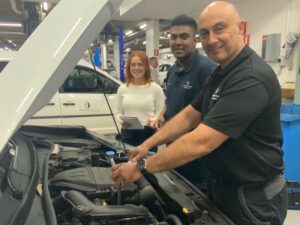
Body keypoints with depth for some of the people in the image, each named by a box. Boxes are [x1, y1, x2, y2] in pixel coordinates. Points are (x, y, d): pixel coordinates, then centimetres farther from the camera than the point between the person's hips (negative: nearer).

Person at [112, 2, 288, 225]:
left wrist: (142, 166, -27)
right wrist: (148, 144, -1)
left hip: (254, 199, -8)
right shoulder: (221, 73, 5)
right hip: (221, 187, 9)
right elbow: (188, 116, 7)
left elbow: (202, 142, -33)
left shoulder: (251, 78, -28)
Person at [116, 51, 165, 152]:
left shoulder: (156, 88, -2)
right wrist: (122, 121, -7)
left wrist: (153, 121, -22)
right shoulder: (122, 89, 8)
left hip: (148, 134, -2)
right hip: (127, 134, 3)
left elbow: (161, 114, -2)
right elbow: (119, 113, 13)